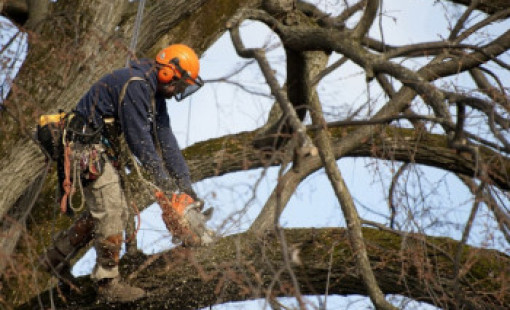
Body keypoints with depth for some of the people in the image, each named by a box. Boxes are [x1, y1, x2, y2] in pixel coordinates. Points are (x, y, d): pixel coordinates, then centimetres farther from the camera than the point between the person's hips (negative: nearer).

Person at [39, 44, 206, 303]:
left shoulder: (154, 91, 9)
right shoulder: (135, 85, -23)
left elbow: (164, 137, 8)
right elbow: (138, 139, -24)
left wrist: (185, 183, 3)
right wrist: (163, 180, -18)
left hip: (103, 149, 10)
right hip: (89, 148, -10)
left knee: (103, 212, 14)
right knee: (111, 215, -10)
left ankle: (55, 256, 25)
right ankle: (109, 284, -3)